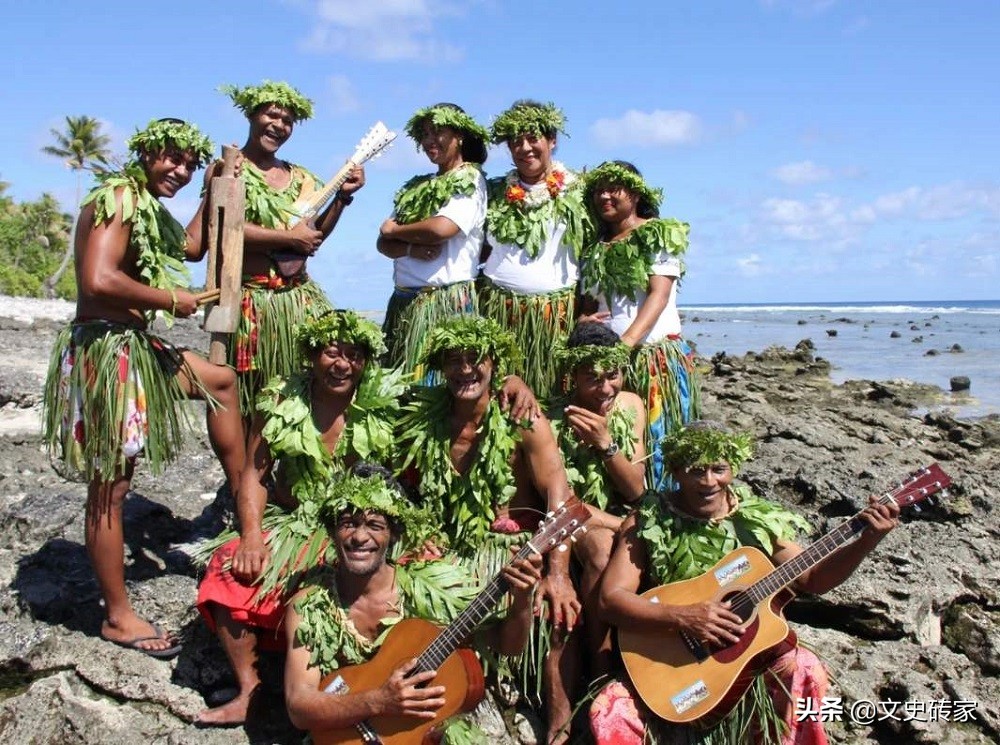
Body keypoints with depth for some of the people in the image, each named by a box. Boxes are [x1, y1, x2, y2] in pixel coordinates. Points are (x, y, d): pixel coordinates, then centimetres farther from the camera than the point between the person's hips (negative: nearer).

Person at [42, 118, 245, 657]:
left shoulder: (150, 209, 16)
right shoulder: (118, 199, -13)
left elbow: (193, 247, 32)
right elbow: (98, 281, -26)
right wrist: (172, 300, -14)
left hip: (136, 347, 11)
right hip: (105, 349, -11)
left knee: (221, 380, 23)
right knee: (111, 487, -2)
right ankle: (118, 616, 10)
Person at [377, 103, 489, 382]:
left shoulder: (469, 179, -1)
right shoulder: (417, 186, 19)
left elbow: (442, 228, -18)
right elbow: (384, 243, 12)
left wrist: (396, 230, -1)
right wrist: (411, 249, -10)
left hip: (446, 300, -7)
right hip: (404, 301, 7)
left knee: (435, 382, -6)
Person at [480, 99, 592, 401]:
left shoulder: (576, 192, 5)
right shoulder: (496, 192, 14)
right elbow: (480, 249, 20)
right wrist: (477, 295, 7)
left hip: (555, 312, -2)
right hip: (498, 310, 2)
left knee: (550, 394, -3)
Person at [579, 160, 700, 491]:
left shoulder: (658, 234, 2)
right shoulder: (595, 246, 18)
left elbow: (659, 294, -9)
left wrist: (627, 341, -21)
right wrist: (583, 321, -4)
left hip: (657, 354, -4)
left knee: (656, 443, -6)